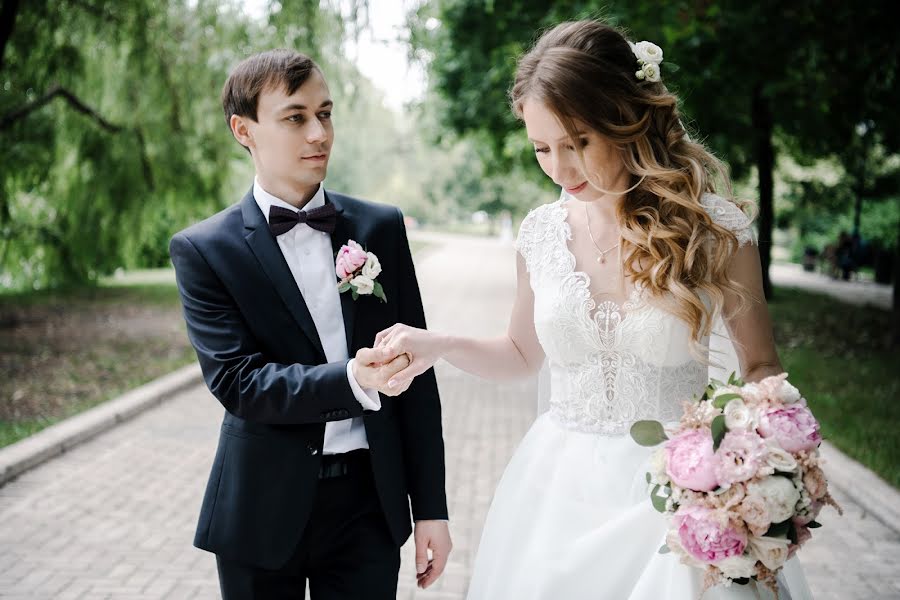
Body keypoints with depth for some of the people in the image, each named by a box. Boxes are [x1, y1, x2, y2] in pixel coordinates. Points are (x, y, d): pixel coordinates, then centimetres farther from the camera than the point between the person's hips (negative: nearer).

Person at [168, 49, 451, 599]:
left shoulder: (381, 228, 2)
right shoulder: (204, 250, -5)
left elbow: (416, 374, 4)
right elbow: (235, 380, -14)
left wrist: (431, 507, 3)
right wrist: (351, 381, -29)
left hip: (370, 501, 2)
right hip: (264, 512, -1)